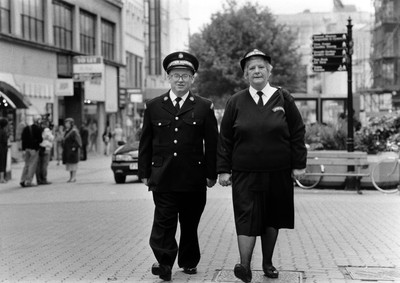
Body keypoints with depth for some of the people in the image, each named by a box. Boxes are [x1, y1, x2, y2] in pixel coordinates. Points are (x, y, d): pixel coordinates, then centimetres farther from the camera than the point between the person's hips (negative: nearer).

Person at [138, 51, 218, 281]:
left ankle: (189, 262, 26)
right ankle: (164, 263, -4)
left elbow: (212, 144, 4)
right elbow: (145, 143, 10)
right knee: (164, 222, -7)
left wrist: (211, 174, 1)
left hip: (193, 179, 0)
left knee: (190, 223, 11)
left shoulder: (204, 107, 4)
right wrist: (145, 173, 6)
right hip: (163, 178, 0)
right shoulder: (153, 107, 7)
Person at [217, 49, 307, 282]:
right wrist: (224, 169, -1)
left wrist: (299, 164, 0)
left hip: (278, 174, 1)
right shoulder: (236, 102, 3)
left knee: (272, 219, 11)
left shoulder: (283, 99, 2)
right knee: (247, 218, -7)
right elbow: (225, 139, 4)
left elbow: (298, 133, 4)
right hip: (245, 173, -1)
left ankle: (268, 263, 25)